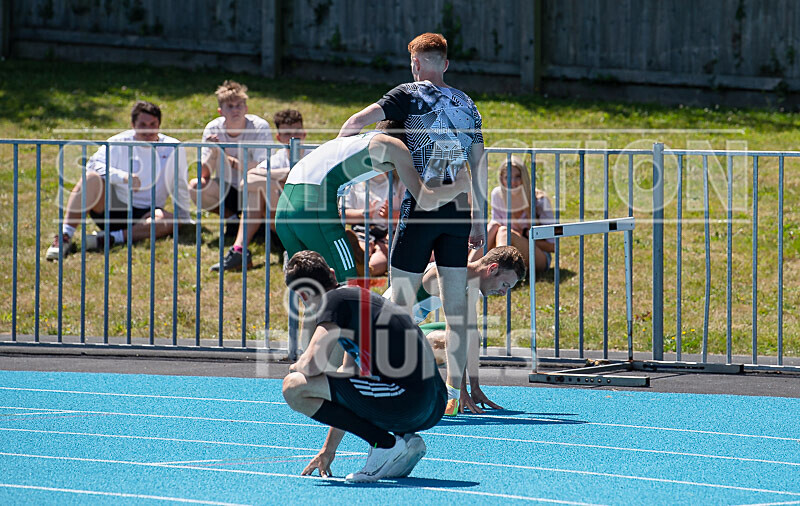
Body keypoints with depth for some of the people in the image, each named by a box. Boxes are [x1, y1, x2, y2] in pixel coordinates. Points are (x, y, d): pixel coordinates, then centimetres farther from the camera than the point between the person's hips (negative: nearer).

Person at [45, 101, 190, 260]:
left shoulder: (173, 149, 5)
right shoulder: (118, 144, 1)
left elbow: (180, 188, 14)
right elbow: (94, 165, -14)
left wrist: (185, 220, 12)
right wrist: (124, 177, -29)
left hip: (145, 215, 1)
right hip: (111, 209, -1)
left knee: (169, 221, -32)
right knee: (92, 178, -29)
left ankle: (111, 238, -39)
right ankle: (65, 236, -38)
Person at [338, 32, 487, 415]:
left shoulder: (411, 95, -2)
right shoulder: (467, 104, 14)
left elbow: (361, 119, -13)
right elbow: (478, 166, 14)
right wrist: (478, 220, 17)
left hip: (421, 208, -5)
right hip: (459, 211, 5)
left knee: (400, 299, 2)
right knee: (456, 304, 5)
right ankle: (454, 393, 2)